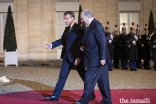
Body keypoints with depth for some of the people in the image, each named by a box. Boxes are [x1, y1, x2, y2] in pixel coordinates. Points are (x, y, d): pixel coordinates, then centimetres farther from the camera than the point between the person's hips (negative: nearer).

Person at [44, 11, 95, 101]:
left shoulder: (79, 29, -13)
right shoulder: (67, 29, 11)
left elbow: (81, 44, -17)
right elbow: (62, 40, 15)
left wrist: (79, 58, -20)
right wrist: (51, 45, 3)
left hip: (77, 57, -7)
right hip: (67, 57, 7)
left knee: (84, 76, 6)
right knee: (62, 76, 8)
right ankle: (56, 95, 12)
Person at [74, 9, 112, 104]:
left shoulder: (96, 25, -17)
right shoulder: (92, 25, 13)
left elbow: (103, 42, -22)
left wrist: (102, 58, -23)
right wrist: (85, 47, 9)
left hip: (97, 59, -10)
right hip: (97, 58, 10)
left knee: (89, 79, -2)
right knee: (102, 80, 13)